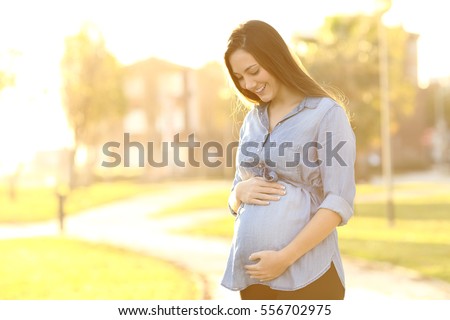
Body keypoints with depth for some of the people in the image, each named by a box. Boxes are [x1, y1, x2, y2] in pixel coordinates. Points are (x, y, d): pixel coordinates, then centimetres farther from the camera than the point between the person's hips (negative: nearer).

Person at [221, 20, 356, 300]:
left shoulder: (326, 113, -5)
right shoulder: (252, 120, 13)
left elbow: (340, 202, -11)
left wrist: (286, 257, -17)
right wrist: (241, 191, -5)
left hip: (305, 274, -5)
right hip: (250, 273, 6)